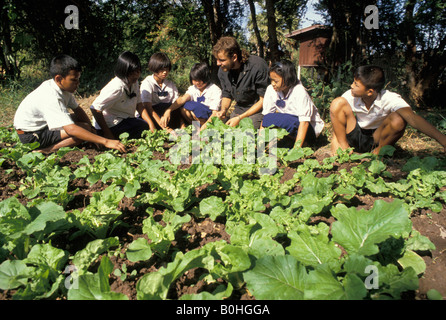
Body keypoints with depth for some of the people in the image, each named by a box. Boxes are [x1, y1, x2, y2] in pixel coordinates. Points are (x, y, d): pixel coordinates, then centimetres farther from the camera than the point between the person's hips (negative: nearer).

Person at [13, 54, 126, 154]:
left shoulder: (64, 86, -6)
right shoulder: (51, 98, -32)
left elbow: (77, 109, 8)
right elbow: (71, 129, -40)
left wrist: (91, 128, -7)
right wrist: (105, 142, -41)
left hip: (43, 124, 10)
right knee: (84, 128, -21)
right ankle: (45, 150, -18)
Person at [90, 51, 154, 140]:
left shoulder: (134, 83, 0)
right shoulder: (117, 88, -26)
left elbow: (139, 106, 0)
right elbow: (95, 109, -28)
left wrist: (151, 124, -13)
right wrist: (107, 134, -24)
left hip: (126, 119, 8)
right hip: (112, 125, -8)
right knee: (145, 127, -19)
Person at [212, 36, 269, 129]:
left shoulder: (258, 66, -23)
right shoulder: (222, 70, -3)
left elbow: (264, 100, -18)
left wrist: (240, 118, -22)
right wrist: (223, 110, -11)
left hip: (257, 109, -5)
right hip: (239, 108, 6)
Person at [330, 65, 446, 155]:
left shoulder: (389, 99, -25)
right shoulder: (350, 96, -18)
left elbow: (412, 118, -39)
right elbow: (337, 117, -8)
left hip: (378, 140, -1)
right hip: (355, 137, 2)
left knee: (398, 119, -34)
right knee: (338, 103, -21)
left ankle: (378, 151, -6)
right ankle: (344, 147, -9)